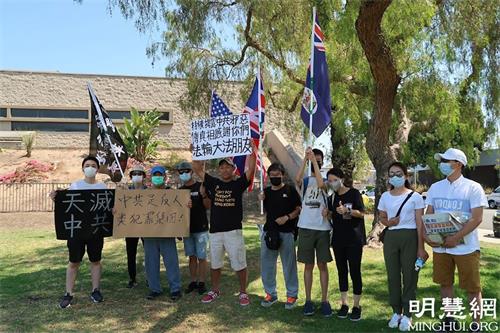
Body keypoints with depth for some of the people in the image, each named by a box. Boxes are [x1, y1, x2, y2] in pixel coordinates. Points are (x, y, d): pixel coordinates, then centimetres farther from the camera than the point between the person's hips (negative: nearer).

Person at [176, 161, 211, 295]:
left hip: (201, 228, -5)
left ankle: (202, 283, 9)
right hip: (187, 228, 5)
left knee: (201, 257, 1)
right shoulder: (180, 190, 9)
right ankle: (193, 281, 19)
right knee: (192, 256, 11)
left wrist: (203, 195, -27)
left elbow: (208, 206, -10)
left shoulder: (201, 186, -6)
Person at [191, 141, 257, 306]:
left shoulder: (239, 184, 0)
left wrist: (252, 151, -19)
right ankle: (215, 290, 32)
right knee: (214, 264, 15)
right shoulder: (213, 183, 8)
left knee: (239, 264, 1)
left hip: (233, 231, -3)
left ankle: (243, 293, 16)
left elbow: (251, 169, -12)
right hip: (215, 231, 3)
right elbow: (197, 169, 7)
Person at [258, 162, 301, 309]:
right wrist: (261, 200, 0)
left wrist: (287, 217, -16)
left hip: (286, 233, -4)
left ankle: (292, 294, 16)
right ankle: (270, 293, 23)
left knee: (289, 265, 3)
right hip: (268, 231, 5)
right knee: (266, 264, 9)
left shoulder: (290, 190, -1)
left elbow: (299, 208, -2)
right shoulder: (266, 191, 12)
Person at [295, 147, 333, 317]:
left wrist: (313, 159, -19)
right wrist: (305, 159, -18)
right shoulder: (305, 181, 5)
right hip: (306, 227, 1)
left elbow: (320, 184, -21)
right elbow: (297, 179, -19)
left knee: (322, 265, 6)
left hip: (323, 228, -1)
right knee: (308, 265, 8)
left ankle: (324, 300, 13)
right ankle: (308, 300, 16)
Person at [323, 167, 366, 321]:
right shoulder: (331, 198, 10)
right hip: (338, 239, 5)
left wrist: (347, 211, -24)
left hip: (354, 239, -5)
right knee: (342, 271, 9)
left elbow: (362, 213, -9)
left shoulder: (354, 193, -6)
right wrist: (327, 214, -4)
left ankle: (356, 305, 7)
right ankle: (344, 304, 18)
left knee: (355, 271, -3)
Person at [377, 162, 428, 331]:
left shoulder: (415, 196, -4)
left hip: (410, 237, -3)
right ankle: (396, 312, 24)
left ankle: (407, 314, 16)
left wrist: (421, 247, -8)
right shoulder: (385, 196, 6)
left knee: (409, 275, 3)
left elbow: (420, 224, -5)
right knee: (392, 276, 9)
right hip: (390, 238, 4)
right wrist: (388, 222, -6)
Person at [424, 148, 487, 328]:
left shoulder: (473, 187, -6)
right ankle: (449, 320, 27)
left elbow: (477, 218, -13)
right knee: (445, 284, 13)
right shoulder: (435, 187, 8)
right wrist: (426, 234, -8)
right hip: (440, 246, 5)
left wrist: (456, 238, -21)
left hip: (466, 246, -5)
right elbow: (428, 215, 10)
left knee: (472, 287, 4)